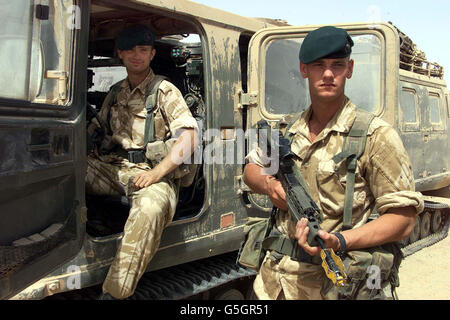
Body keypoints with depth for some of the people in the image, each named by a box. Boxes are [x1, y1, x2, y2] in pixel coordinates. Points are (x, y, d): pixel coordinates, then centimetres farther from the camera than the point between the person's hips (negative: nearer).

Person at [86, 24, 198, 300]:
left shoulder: (165, 91, 3)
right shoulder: (115, 93, 21)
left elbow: (189, 138, -8)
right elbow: (95, 129, 28)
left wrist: (155, 173, -19)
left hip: (150, 171, -5)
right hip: (110, 168, 5)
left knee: (150, 207, -39)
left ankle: (114, 293, -37)